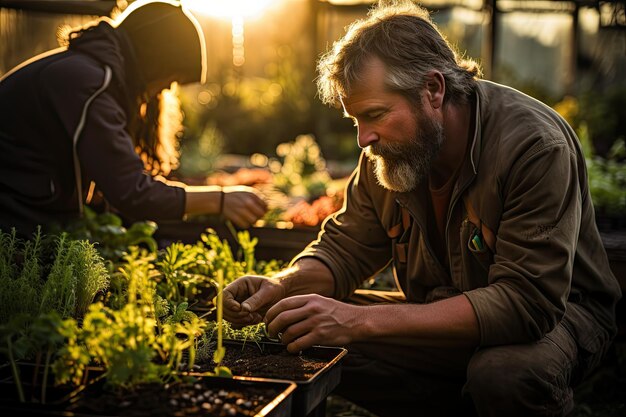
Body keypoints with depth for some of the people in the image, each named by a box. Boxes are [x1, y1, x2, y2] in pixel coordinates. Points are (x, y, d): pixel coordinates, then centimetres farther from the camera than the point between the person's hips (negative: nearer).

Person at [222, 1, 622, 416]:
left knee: (503, 372, -39)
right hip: (445, 315, 6)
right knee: (320, 350, -11)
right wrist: (280, 287, -21)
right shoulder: (386, 149, -6)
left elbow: (524, 301, -34)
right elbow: (346, 247, 3)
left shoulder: (534, 146, -28)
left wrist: (361, 320, -41)